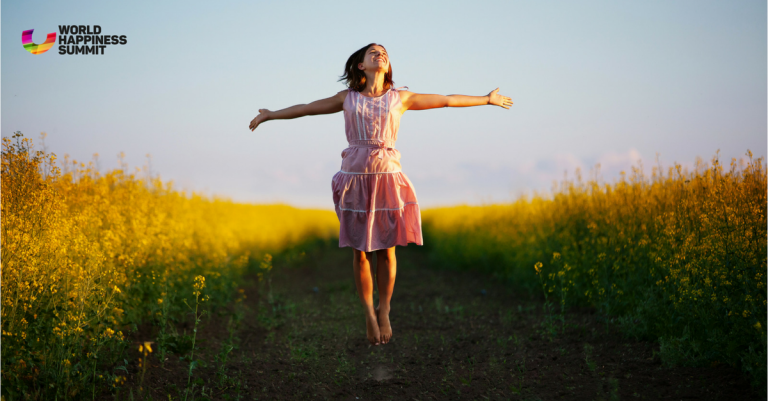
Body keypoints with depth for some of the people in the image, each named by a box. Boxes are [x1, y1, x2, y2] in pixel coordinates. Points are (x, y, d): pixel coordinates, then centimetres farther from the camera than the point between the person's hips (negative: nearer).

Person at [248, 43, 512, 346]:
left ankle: (384, 312, 20)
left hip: (387, 178, 0)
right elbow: (308, 108, 19)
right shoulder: (348, 98, 9)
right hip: (355, 177, 0)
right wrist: (270, 115, 26)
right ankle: (369, 314, 19)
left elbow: (447, 100, 16)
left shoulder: (400, 98, 8)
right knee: (360, 250, 4)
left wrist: (487, 99, 21)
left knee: (386, 250, 2)